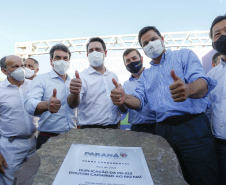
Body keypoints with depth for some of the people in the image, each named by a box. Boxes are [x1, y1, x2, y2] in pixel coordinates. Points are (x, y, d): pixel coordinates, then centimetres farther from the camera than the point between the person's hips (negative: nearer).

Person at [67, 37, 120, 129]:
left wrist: (118, 123, 12)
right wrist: (75, 94, -41)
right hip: (90, 128, -4)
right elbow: (72, 105, -21)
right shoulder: (82, 77, -7)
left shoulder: (113, 76, 9)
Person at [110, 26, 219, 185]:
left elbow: (202, 82, -10)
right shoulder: (145, 74, 20)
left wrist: (188, 89, -35)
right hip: (163, 130, 4)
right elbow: (139, 100, 7)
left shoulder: (185, 55, 7)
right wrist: (124, 99, -18)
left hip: (192, 126, -3)